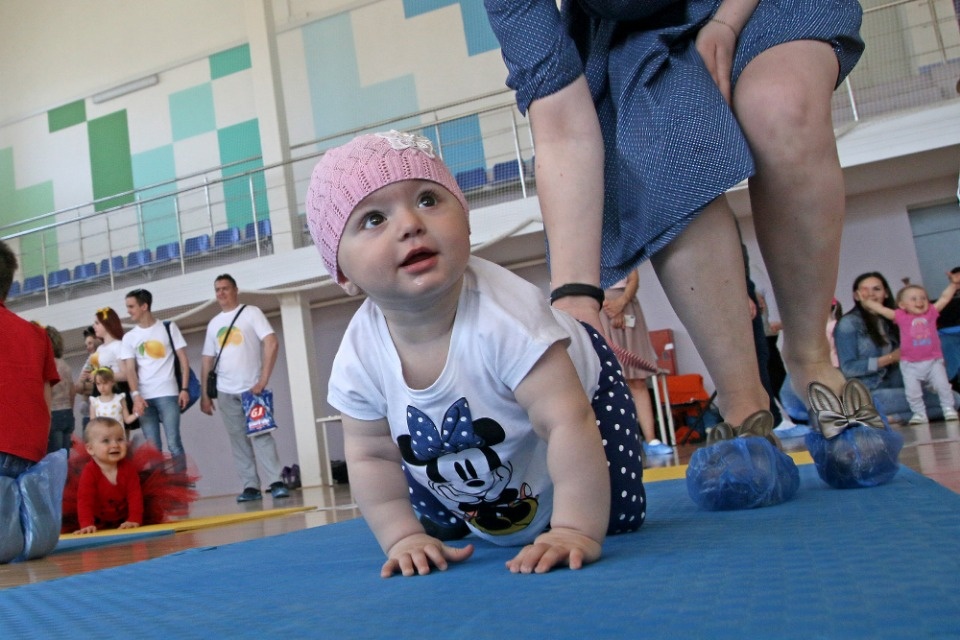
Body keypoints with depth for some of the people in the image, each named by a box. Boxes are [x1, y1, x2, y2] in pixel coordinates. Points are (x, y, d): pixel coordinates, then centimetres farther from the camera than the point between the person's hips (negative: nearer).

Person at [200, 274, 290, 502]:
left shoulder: (251, 313, 1)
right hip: (225, 392, 5)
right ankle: (250, 486, 6)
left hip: (251, 388, -5)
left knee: (261, 435, -11)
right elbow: (208, 360, 16)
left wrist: (263, 380, -16)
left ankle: (276, 482, -10)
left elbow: (272, 344, -10)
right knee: (238, 440, 3)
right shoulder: (213, 324, 15)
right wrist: (204, 394, 9)